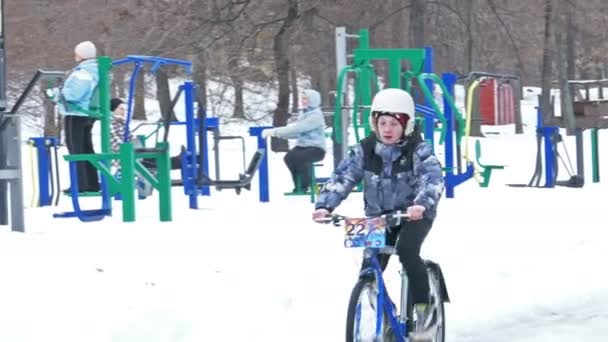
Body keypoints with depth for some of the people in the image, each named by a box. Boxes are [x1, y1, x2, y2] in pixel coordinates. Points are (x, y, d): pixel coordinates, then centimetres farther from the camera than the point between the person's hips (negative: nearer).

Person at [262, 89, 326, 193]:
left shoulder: (316, 115, -13)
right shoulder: (304, 114, 15)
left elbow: (296, 128, -24)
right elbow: (296, 133, 6)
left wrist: (275, 131, -27)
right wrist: (276, 132, -8)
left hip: (316, 149, -7)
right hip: (302, 146, 7)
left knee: (299, 157, -33)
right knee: (288, 157, -21)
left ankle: (304, 186, -11)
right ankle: (299, 185, -6)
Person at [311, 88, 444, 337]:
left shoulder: (418, 150, -15)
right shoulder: (365, 150, -6)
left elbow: (432, 179, -30)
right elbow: (342, 178, -14)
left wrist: (422, 204, -50)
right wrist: (324, 206, -31)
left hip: (414, 214, -4)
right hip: (379, 215, 4)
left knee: (407, 250, -30)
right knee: (369, 269, -8)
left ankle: (423, 306, -13)